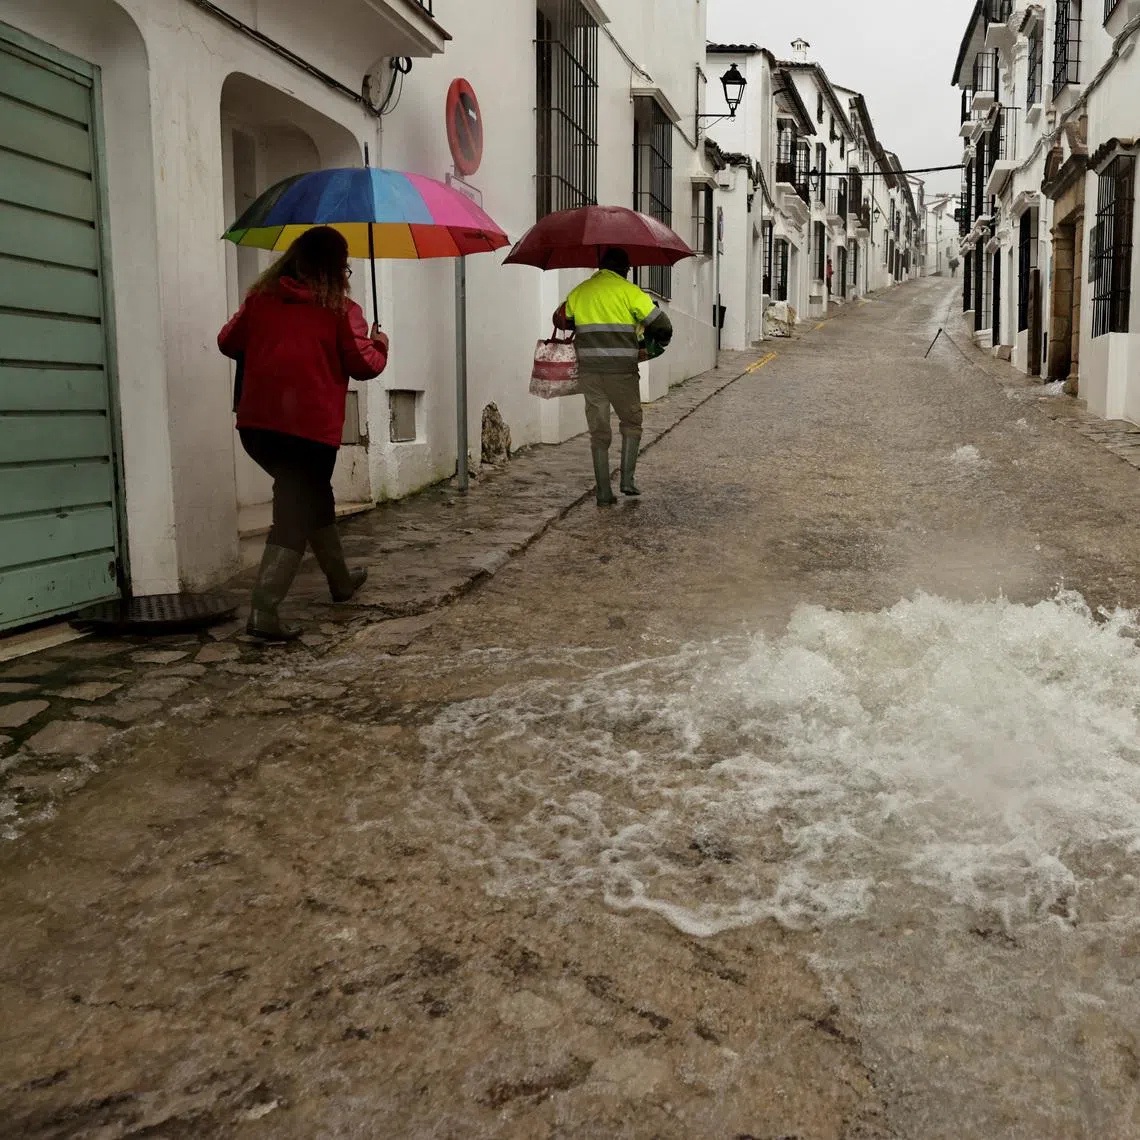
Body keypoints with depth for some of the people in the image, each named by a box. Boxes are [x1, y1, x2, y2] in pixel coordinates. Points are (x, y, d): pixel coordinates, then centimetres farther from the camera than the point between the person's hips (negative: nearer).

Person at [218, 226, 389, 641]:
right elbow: (364, 366, -2)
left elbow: (228, 343, 13)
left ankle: (340, 579, 39)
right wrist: (380, 345, 18)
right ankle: (263, 609, -12)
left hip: (256, 424, 6)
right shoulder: (341, 309, -2)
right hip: (311, 426, -5)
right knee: (295, 513, 0)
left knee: (311, 495, 24)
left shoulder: (261, 297, 9)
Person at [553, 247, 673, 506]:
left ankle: (604, 492, 9)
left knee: (598, 431, 9)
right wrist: (660, 341, 21)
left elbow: (560, 320, 27)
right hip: (621, 370, -3)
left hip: (588, 370, 3)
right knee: (631, 423, 15)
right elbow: (661, 324, -1)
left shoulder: (579, 293, 12)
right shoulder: (629, 291, -1)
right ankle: (627, 479, 4)